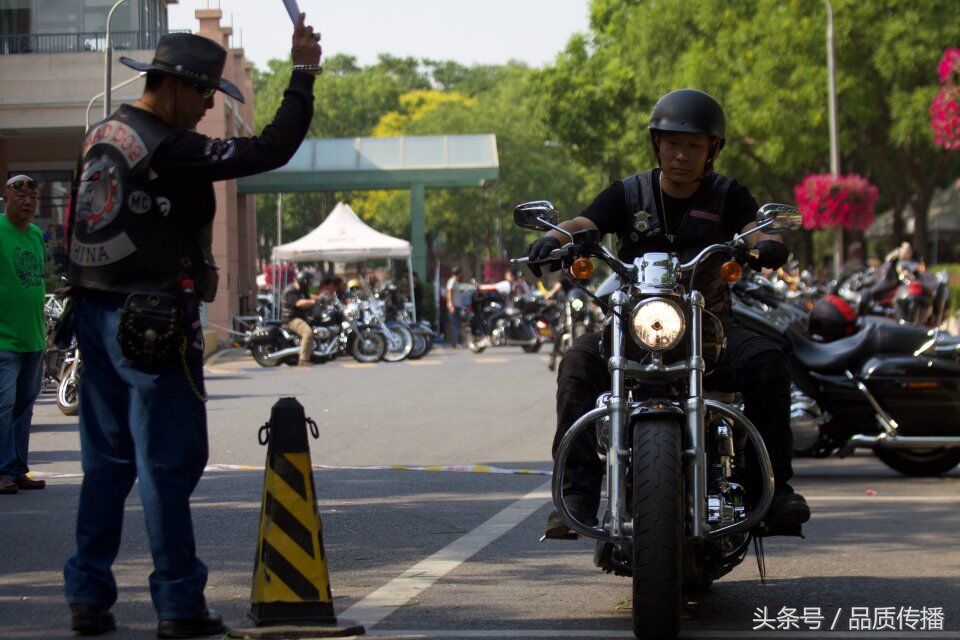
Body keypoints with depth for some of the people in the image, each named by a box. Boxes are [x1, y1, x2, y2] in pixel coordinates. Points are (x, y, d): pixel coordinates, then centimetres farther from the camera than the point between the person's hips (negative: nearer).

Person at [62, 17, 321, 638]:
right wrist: (304, 75, -12)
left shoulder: (102, 135, 11)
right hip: (153, 322, -8)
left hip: (96, 310, 8)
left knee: (107, 460, 13)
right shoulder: (169, 150, -16)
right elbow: (270, 150, -19)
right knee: (169, 462, -2)